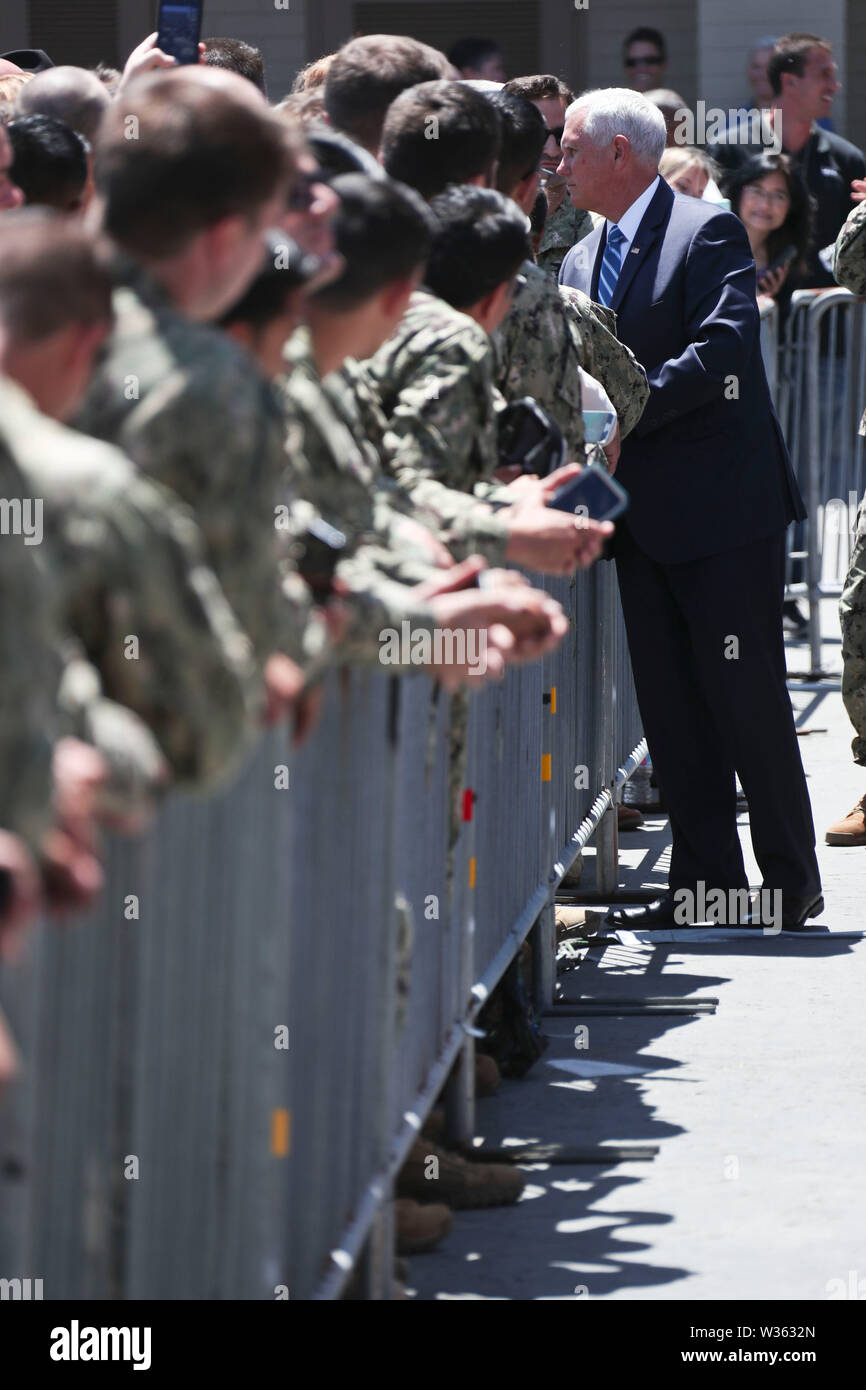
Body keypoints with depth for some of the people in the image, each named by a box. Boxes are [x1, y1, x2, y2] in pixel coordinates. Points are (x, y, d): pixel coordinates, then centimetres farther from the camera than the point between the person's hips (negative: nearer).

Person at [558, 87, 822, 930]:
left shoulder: (708, 233, -8)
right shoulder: (581, 262, 15)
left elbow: (722, 350, -21)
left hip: (725, 510, -8)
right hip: (643, 515, 8)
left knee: (747, 700, -4)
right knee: (670, 709, 8)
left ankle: (792, 882, 5)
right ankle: (706, 881, 14)